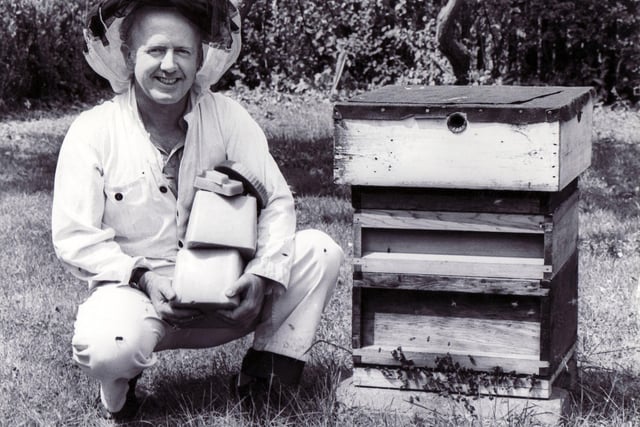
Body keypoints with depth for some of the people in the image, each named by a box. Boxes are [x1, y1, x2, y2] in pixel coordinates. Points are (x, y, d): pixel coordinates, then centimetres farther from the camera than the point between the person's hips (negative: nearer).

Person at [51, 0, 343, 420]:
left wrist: (261, 274, -19)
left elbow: (277, 200, -3)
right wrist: (144, 278, -22)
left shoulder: (226, 115, -2)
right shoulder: (93, 132, -10)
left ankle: (268, 368, 1)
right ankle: (120, 381, 1)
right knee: (108, 346, -38)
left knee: (320, 250, -14)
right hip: (135, 291, -3)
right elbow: (73, 238, -10)